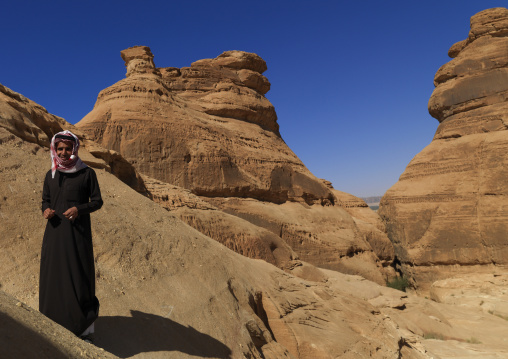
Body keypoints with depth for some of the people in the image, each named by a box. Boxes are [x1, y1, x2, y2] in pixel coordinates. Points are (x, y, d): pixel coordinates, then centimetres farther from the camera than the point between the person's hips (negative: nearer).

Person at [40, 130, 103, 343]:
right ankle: (55, 325, 20)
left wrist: (79, 209, -19)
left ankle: (85, 328, 7)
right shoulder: (50, 175, 10)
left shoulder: (87, 173, -2)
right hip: (55, 232, 4)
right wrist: (46, 210, -6)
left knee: (79, 275, -4)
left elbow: (97, 201, -1)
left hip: (78, 232, -4)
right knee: (53, 274, 6)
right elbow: (45, 200, 17)